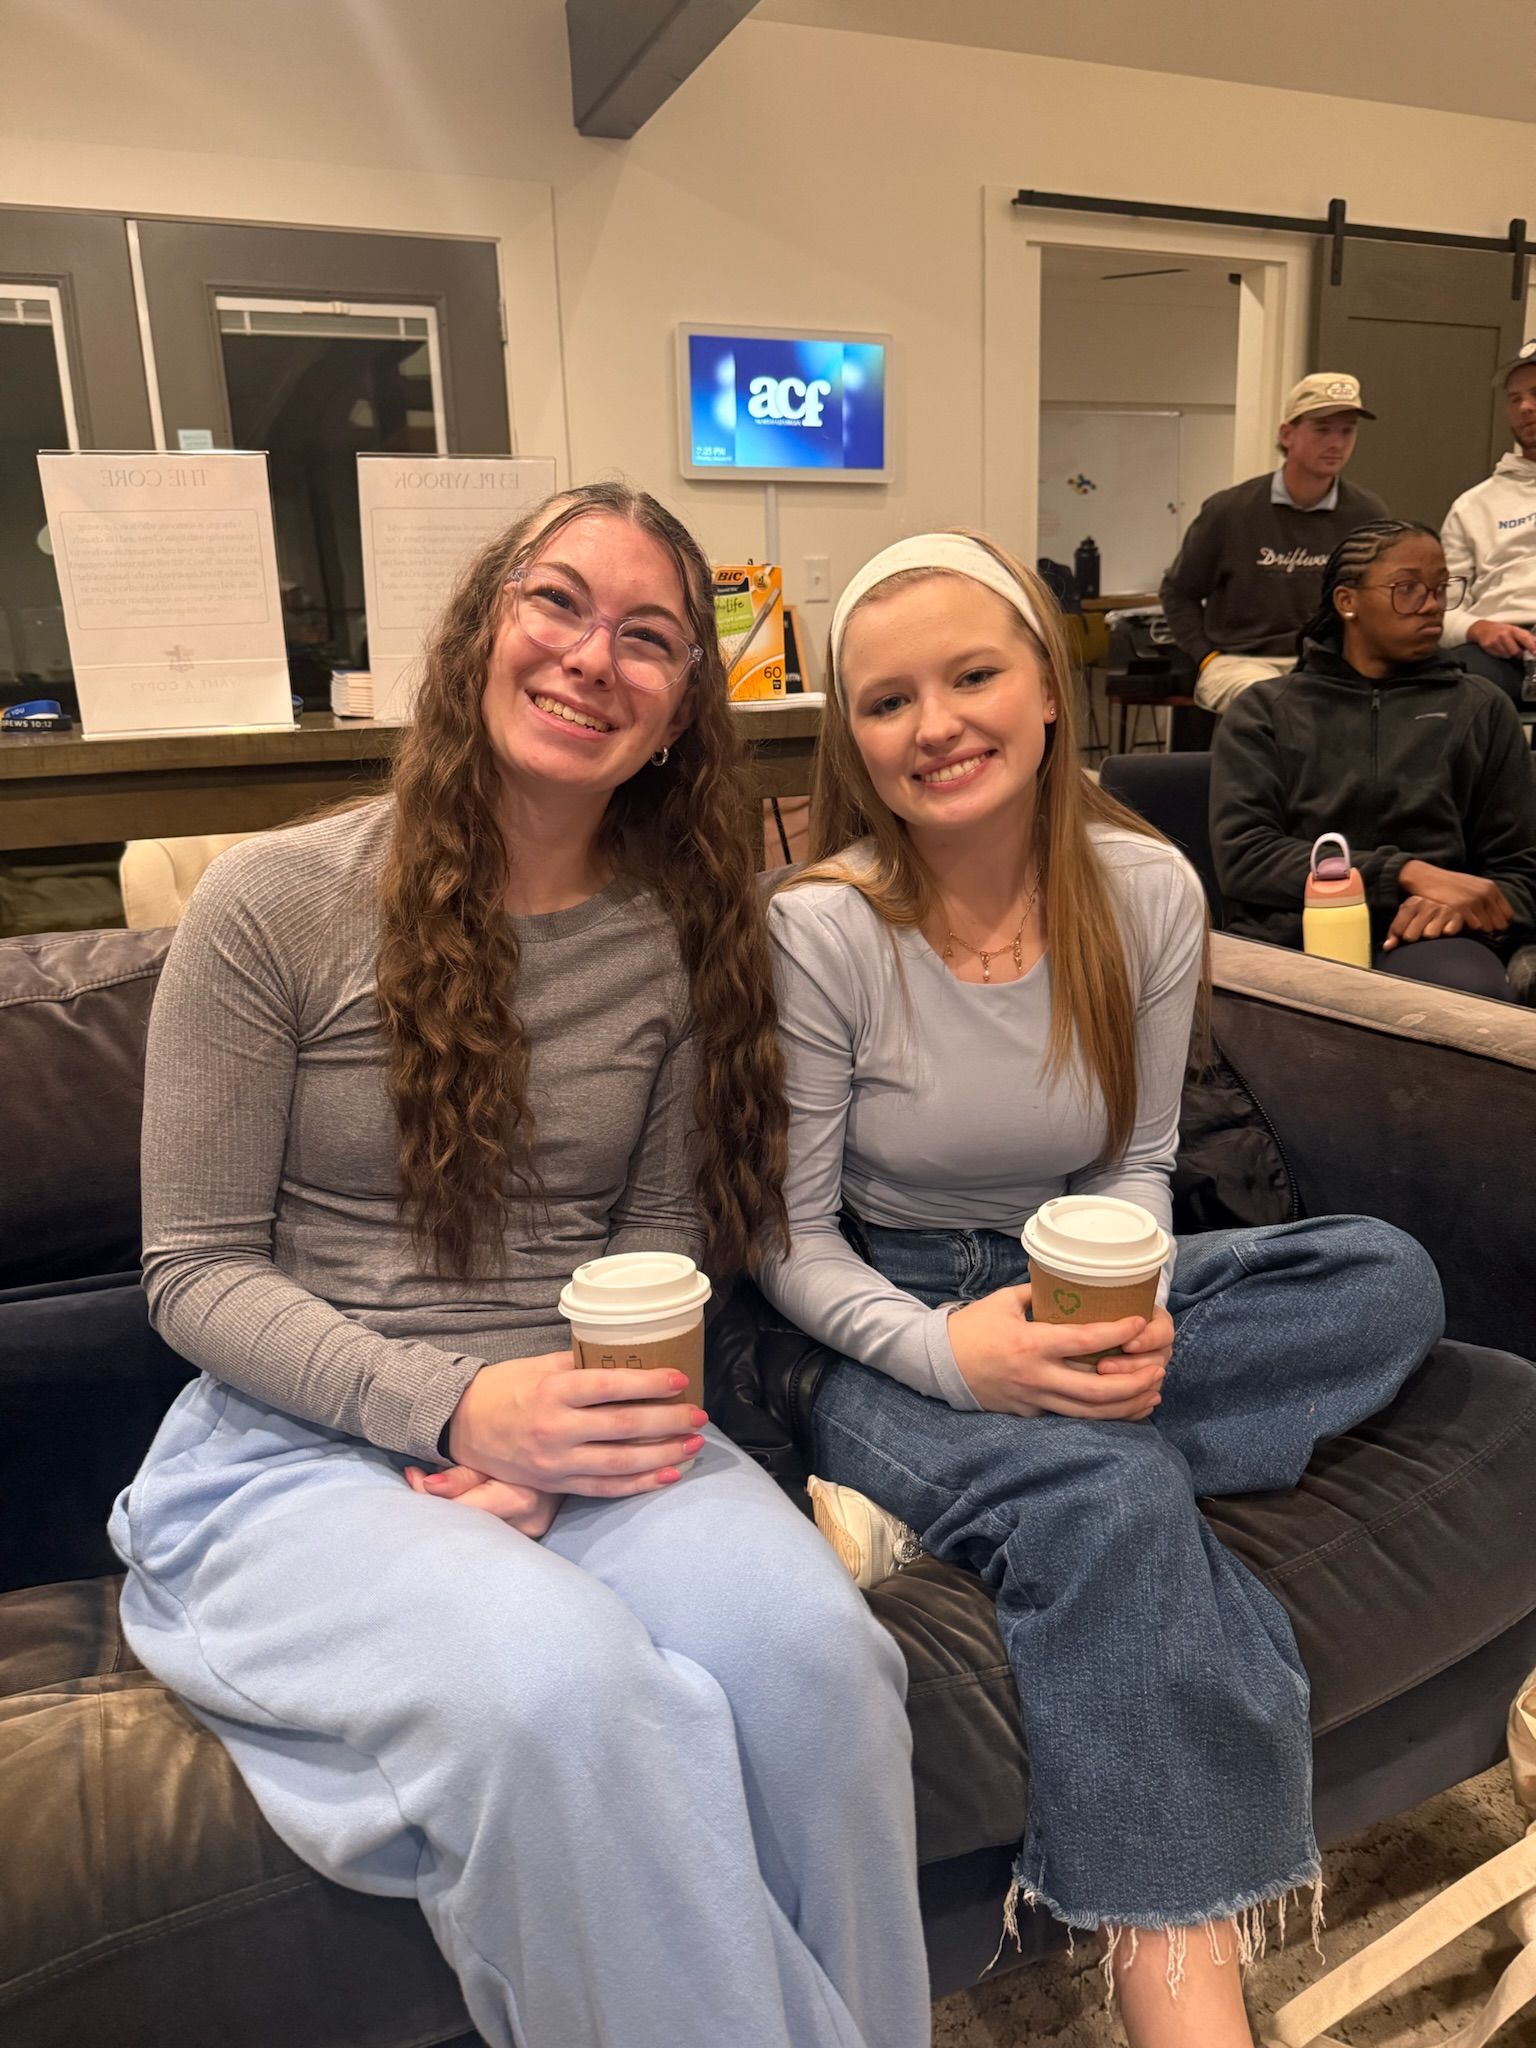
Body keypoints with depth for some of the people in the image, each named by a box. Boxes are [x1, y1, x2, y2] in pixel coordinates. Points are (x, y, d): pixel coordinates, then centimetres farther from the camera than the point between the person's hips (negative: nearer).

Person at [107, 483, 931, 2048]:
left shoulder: (686, 934, 5)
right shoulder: (277, 902, -5)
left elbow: (660, 1233, 9)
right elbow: (196, 1270, -4)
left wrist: (559, 1441, -10)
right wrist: (455, 1407, -19)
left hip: (583, 1436, 3)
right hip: (301, 1449, -2)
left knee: (812, 1647, -27)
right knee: (558, 1679, -33)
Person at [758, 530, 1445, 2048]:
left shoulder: (1149, 892, -4)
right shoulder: (821, 927, -16)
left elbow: (1138, 1166, 5)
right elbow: (791, 1246, -10)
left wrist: (1129, 1303, -18)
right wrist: (950, 1352, -29)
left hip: (1065, 1296, 5)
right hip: (881, 1333, -5)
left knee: (1387, 1280, -16)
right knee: (1110, 1495, -34)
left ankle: (955, 1489, -22)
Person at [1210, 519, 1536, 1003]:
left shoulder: (1479, 707, 18)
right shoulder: (1265, 710, 13)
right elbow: (1241, 856, -2)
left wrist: (1462, 907, -10)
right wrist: (1407, 874, -13)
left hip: (1423, 937, 0)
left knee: (1472, 996, -36)